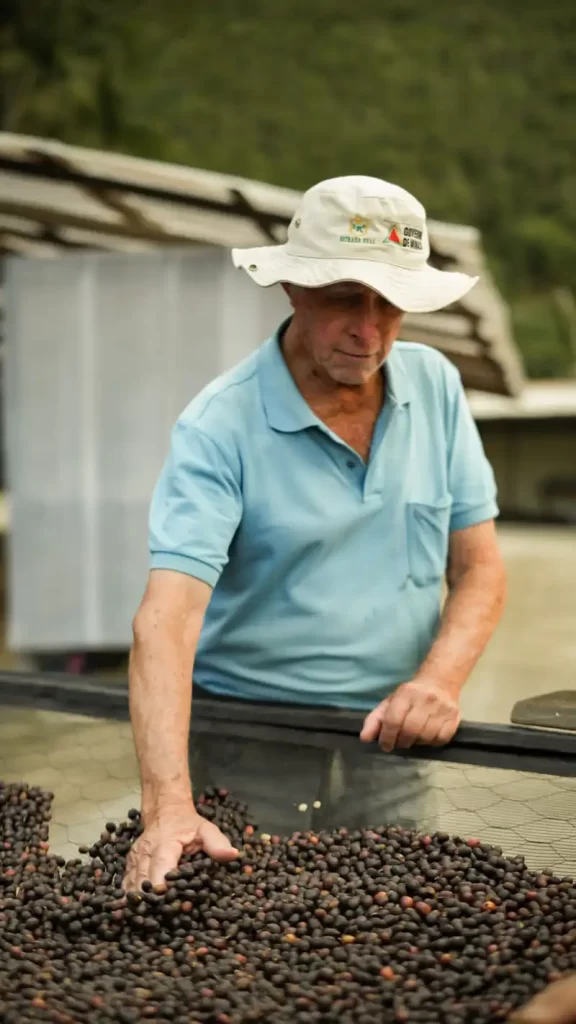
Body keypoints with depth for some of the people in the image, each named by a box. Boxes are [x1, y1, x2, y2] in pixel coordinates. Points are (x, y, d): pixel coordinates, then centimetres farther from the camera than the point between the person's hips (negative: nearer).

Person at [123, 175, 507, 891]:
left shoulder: (435, 386, 1)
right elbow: (167, 617, -25)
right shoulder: (219, 427, -15)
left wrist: (440, 680, -15)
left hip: (390, 744, 4)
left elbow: (478, 565, 4)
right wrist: (168, 808, -37)